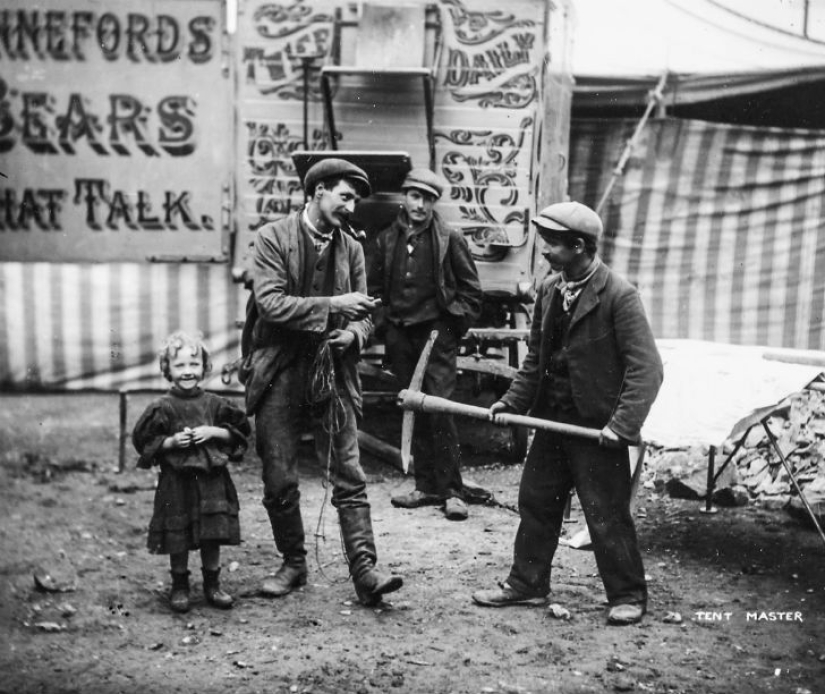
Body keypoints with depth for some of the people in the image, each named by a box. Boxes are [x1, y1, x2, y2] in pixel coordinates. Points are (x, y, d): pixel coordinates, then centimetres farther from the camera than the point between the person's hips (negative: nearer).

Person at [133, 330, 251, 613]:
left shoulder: (214, 404, 3)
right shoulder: (163, 408, -4)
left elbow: (239, 430, 7)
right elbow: (144, 441, -2)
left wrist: (214, 432, -9)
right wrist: (172, 441, -15)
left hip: (211, 479, 2)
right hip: (176, 481, -2)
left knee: (212, 536, 7)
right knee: (178, 539, 5)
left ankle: (212, 585, 23)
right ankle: (179, 586, 22)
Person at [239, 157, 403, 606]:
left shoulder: (351, 248, 9)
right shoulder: (272, 238, -4)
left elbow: (362, 315, 13)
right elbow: (271, 303, -15)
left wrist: (352, 334, -9)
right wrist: (333, 305, -19)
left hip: (332, 374, 3)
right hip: (280, 374, -2)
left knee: (350, 477, -3)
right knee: (279, 481, 5)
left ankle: (364, 571, -2)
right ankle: (293, 564, 23)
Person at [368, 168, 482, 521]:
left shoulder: (449, 239, -1)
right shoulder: (387, 239, 9)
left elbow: (471, 290, 3)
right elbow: (375, 288, 18)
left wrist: (455, 324, -4)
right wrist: (385, 325, 8)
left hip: (437, 333, -4)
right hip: (400, 336, 4)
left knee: (439, 410, -9)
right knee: (413, 412, 8)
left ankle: (452, 491, -1)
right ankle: (426, 487, 18)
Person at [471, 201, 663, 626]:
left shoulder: (619, 295, -16)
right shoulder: (549, 289, 5)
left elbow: (647, 368, -18)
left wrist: (622, 425, -24)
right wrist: (513, 401, 4)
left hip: (596, 427, -7)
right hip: (552, 419, 7)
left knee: (607, 516, 2)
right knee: (534, 502, 14)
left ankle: (628, 596, 20)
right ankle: (527, 584, 30)